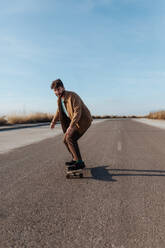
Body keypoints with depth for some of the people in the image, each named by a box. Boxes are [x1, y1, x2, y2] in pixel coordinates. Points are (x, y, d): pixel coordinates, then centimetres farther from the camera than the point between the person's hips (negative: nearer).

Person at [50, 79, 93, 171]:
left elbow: (78, 112, -31)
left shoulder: (73, 96, -22)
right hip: (74, 121, 9)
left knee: (70, 138, -24)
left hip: (83, 120, -9)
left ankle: (80, 163, -16)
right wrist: (54, 121, 32)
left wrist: (71, 126, -40)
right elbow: (59, 110, 23)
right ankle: (75, 159, 26)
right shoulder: (60, 99, 4)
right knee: (66, 140, 10)